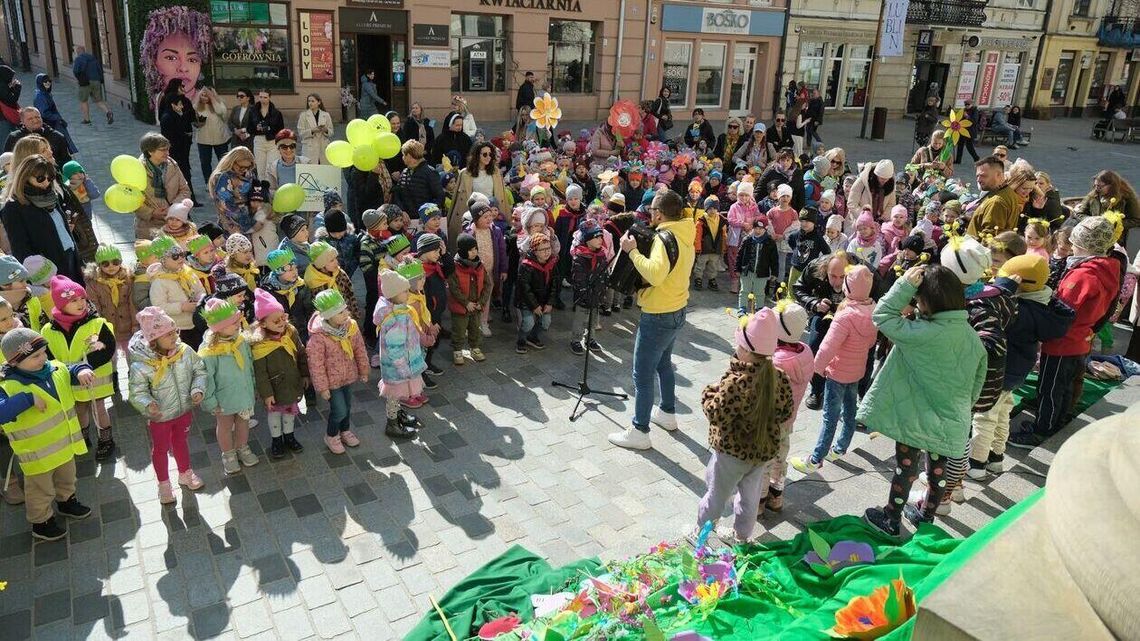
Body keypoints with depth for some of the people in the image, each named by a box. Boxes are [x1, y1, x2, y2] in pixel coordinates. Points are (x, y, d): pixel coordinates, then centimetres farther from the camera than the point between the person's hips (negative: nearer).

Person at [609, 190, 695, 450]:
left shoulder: (665, 237, -23)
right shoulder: (685, 236, 5)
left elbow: (655, 274, -37)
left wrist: (633, 250, -26)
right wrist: (642, 246, 3)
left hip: (658, 316, -10)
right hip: (676, 311, 10)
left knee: (643, 375, 0)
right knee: (663, 363, 27)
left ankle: (640, 432, 8)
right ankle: (667, 413, 41)